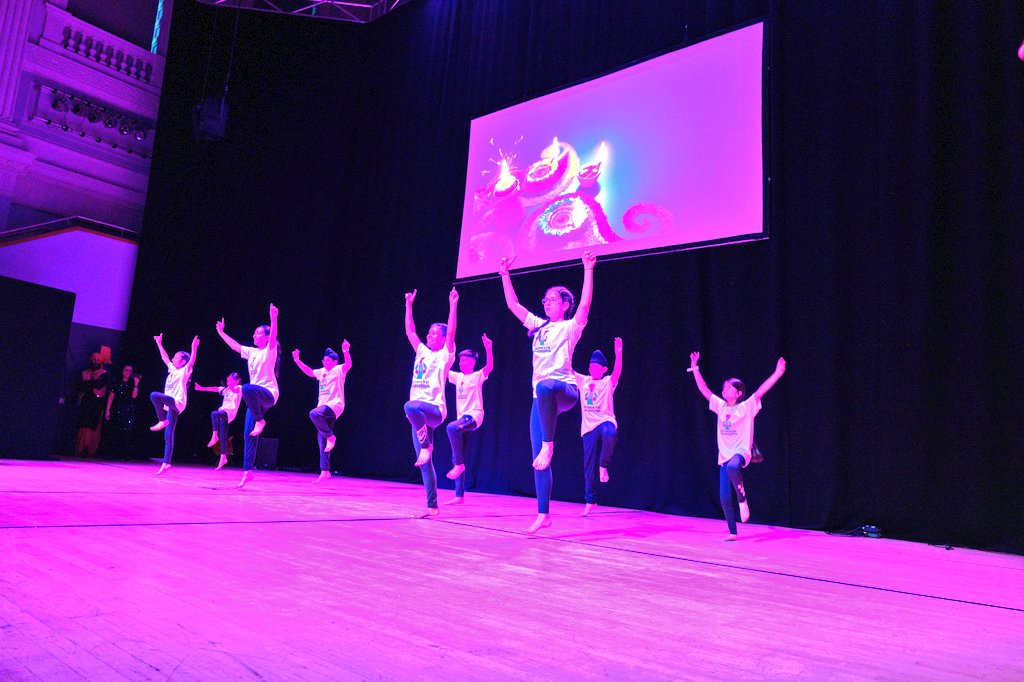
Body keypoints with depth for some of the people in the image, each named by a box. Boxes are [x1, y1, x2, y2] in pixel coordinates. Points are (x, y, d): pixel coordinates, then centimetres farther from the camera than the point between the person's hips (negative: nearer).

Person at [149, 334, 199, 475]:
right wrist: (159, 343, 29)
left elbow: (192, 361, -19)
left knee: (154, 395, -29)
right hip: (170, 404, 8)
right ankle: (166, 463, 6)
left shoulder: (184, 371, -2)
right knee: (168, 434, 4)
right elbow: (164, 357, 27)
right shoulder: (173, 370, 19)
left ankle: (162, 421, -17)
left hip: (177, 403, -7)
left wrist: (194, 348, -33)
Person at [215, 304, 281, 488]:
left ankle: (260, 421, -22)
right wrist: (221, 332, 26)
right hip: (256, 397, 8)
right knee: (248, 434, 0)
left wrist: (273, 319, -35)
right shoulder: (252, 352, 17)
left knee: (247, 388, -41)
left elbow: (273, 336, -22)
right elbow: (235, 346, 27)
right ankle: (247, 471, 3)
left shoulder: (270, 351, -3)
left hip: (269, 394, -7)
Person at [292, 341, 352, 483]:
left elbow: (348, 364, -22)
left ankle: (330, 436, -17)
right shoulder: (322, 372, 17)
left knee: (313, 414, -36)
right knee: (321, 440, 5)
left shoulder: (338, 370, -3)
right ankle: (325, 471, 10)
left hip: (335, 405, -8)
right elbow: (309, 372, 27)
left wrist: (346, 352, -40)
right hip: (323, 407, 8)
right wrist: (297, 360, 16)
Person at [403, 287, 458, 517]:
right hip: (420, 413, 7)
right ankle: (432, 506, 8)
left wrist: (453, 305, -18)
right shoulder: (422, 352, 18)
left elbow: (451, 332, -13)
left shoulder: (444, 355, 1)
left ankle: (427, 445, -20)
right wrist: (409, 305, 20)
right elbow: (410, 332, 20)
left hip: (435, 409, -7)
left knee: (411, 407, -41)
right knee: (424, 463, 3)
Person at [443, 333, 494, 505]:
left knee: (452, 427, -37)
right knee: (456, 458, 4)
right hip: (462, 418, 7)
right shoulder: (458, 377, 15)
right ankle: (459, 496, 9)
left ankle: (459, 464, -22)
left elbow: (490, 367, -20)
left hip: (474, 416, -7)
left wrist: (489, 349, -34)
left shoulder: (478, 376, -2)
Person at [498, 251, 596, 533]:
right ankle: (543, 515, 8)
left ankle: (549, 445, -35)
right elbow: (513, 305, 21)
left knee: (545, 387, -45)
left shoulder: (570, 327, 5)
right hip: (542, 397, 6)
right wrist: (505, 275, 19)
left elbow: (585, 303, -12)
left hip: (565, 390, -6)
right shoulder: (538, 326, 20)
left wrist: (588, 271, -17)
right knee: (538, 460, 1)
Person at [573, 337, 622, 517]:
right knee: (589, 464, 2)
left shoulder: (608, 382, 2)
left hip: (605, 421, -4)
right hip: (588, 426, 4)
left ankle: (603, 465, -19)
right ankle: (590, 501, 11)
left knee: (610, 434, -41)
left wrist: (618, 353, -31)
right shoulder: (583, 381, 12)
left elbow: (618, 371, -17)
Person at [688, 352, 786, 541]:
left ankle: (742, 500, -20)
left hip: (741, 452, -5)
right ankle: (732, 533, 15)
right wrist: (695, 369, 11)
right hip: (724, 456, 5)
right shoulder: (721, 406, 11)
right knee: (724, 499, 0)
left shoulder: (747, 407, -2)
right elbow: (704, 390, 13)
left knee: (732, 467, -42)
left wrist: (777, 373, -22)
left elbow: (761, 390, -13)